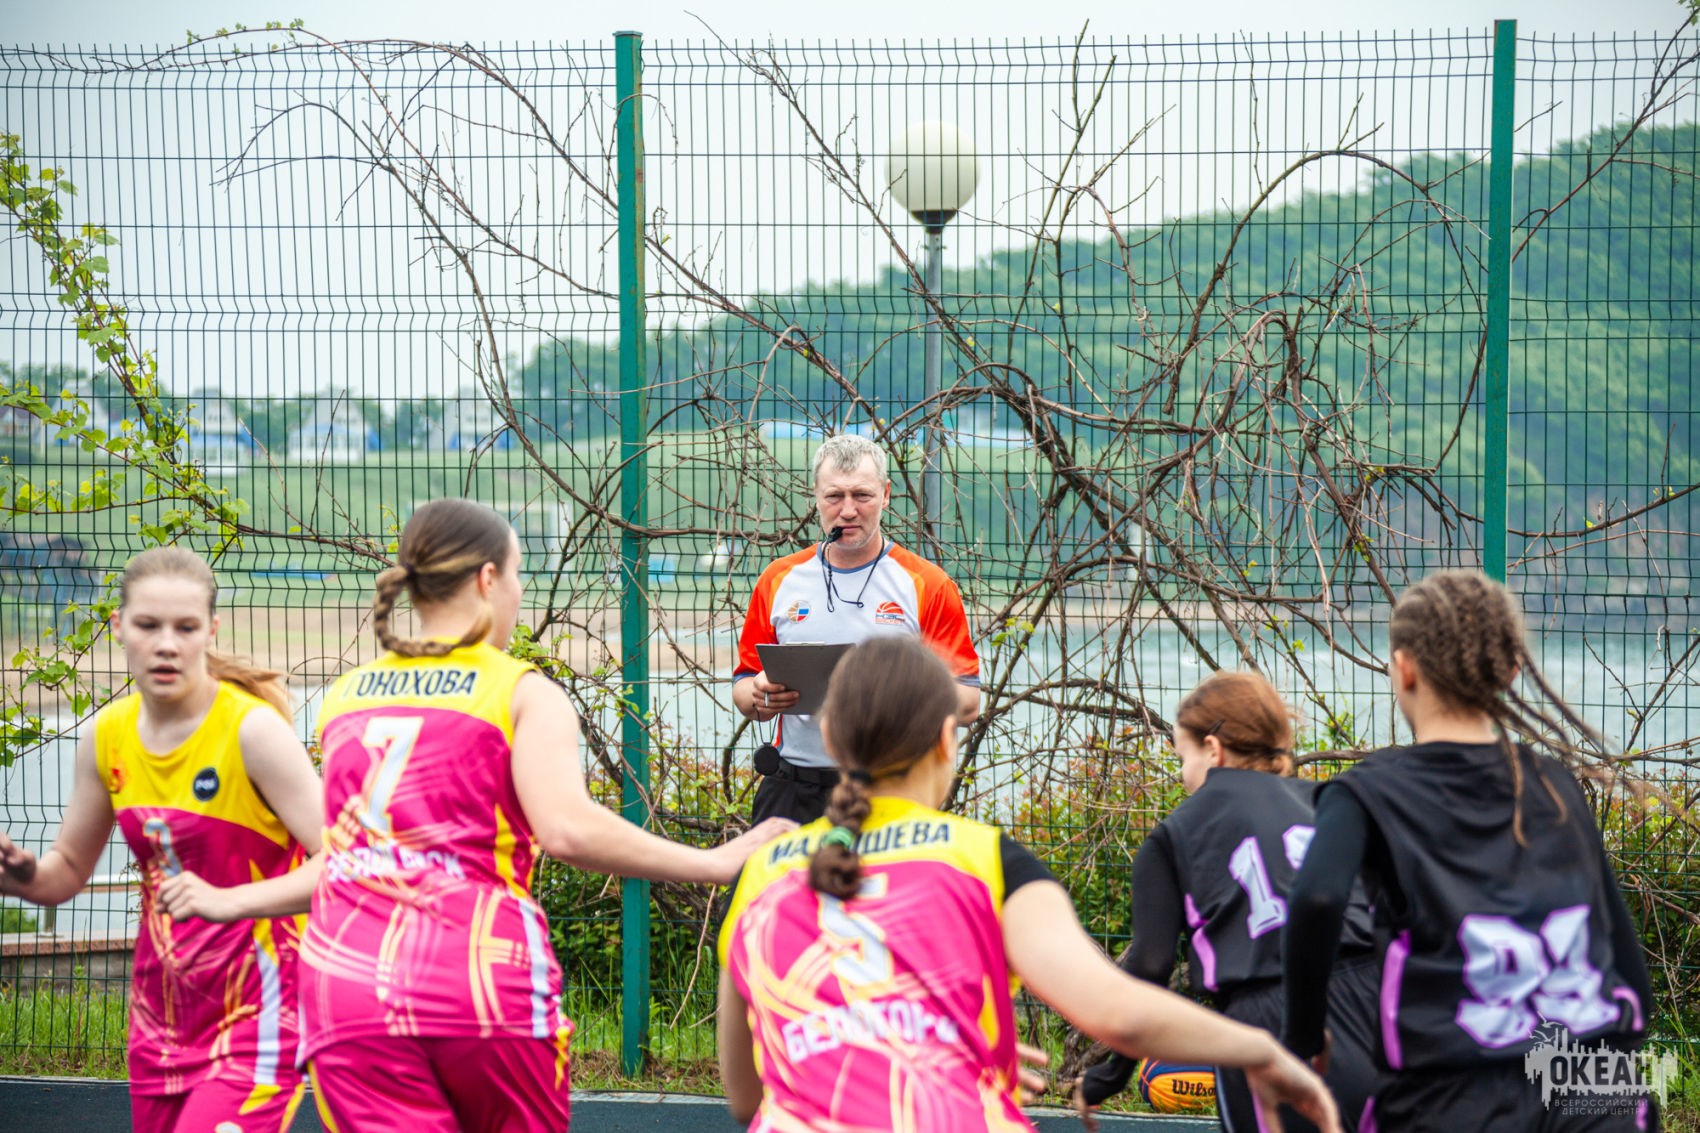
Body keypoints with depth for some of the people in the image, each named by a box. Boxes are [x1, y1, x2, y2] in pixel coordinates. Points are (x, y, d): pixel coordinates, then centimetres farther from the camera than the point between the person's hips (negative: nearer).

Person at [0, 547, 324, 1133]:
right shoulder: (105, 736, 4)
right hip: (159, 1027, 6)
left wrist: (229, 901, -32)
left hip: (254, 1024, -6)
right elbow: (70, 868, 17)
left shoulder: (252, 728, -14)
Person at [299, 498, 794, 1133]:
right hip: (482, 974, -3)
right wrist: (717, 864, -9)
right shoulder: (524, 693, 2)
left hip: (342, 976, 3)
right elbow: (568, 828, -15)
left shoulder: (343, 696, 17)